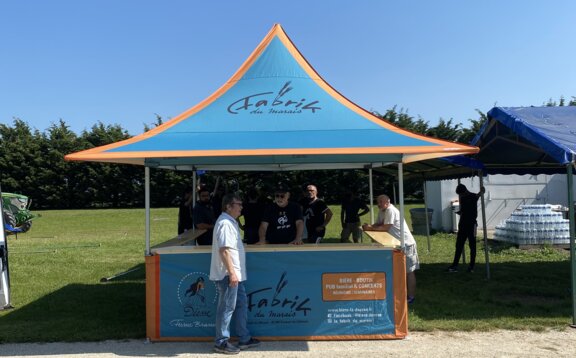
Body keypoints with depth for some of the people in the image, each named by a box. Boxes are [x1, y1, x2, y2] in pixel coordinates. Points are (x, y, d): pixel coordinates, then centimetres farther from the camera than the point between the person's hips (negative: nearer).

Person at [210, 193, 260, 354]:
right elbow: (224, 250, -25)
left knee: (242, 304, 16)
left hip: (235, 274, 10)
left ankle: (244, 339, 26)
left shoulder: (231, 221, 14)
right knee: (227, 308, 0)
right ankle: (221, 343, 13)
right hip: (228, 275, -10)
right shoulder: (225, 223, -18)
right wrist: (231, 273, -25)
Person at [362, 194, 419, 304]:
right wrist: (369, 227, -13)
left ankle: (411, 296, 5)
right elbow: (378, 224, 6)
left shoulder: (391, 210, -20)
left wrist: (370, 228, -18)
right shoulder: (382, 211, 9)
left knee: (409, 271, -1)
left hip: (406, 243, -10)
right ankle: (404, 293, 26)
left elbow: (385, 228, -24)